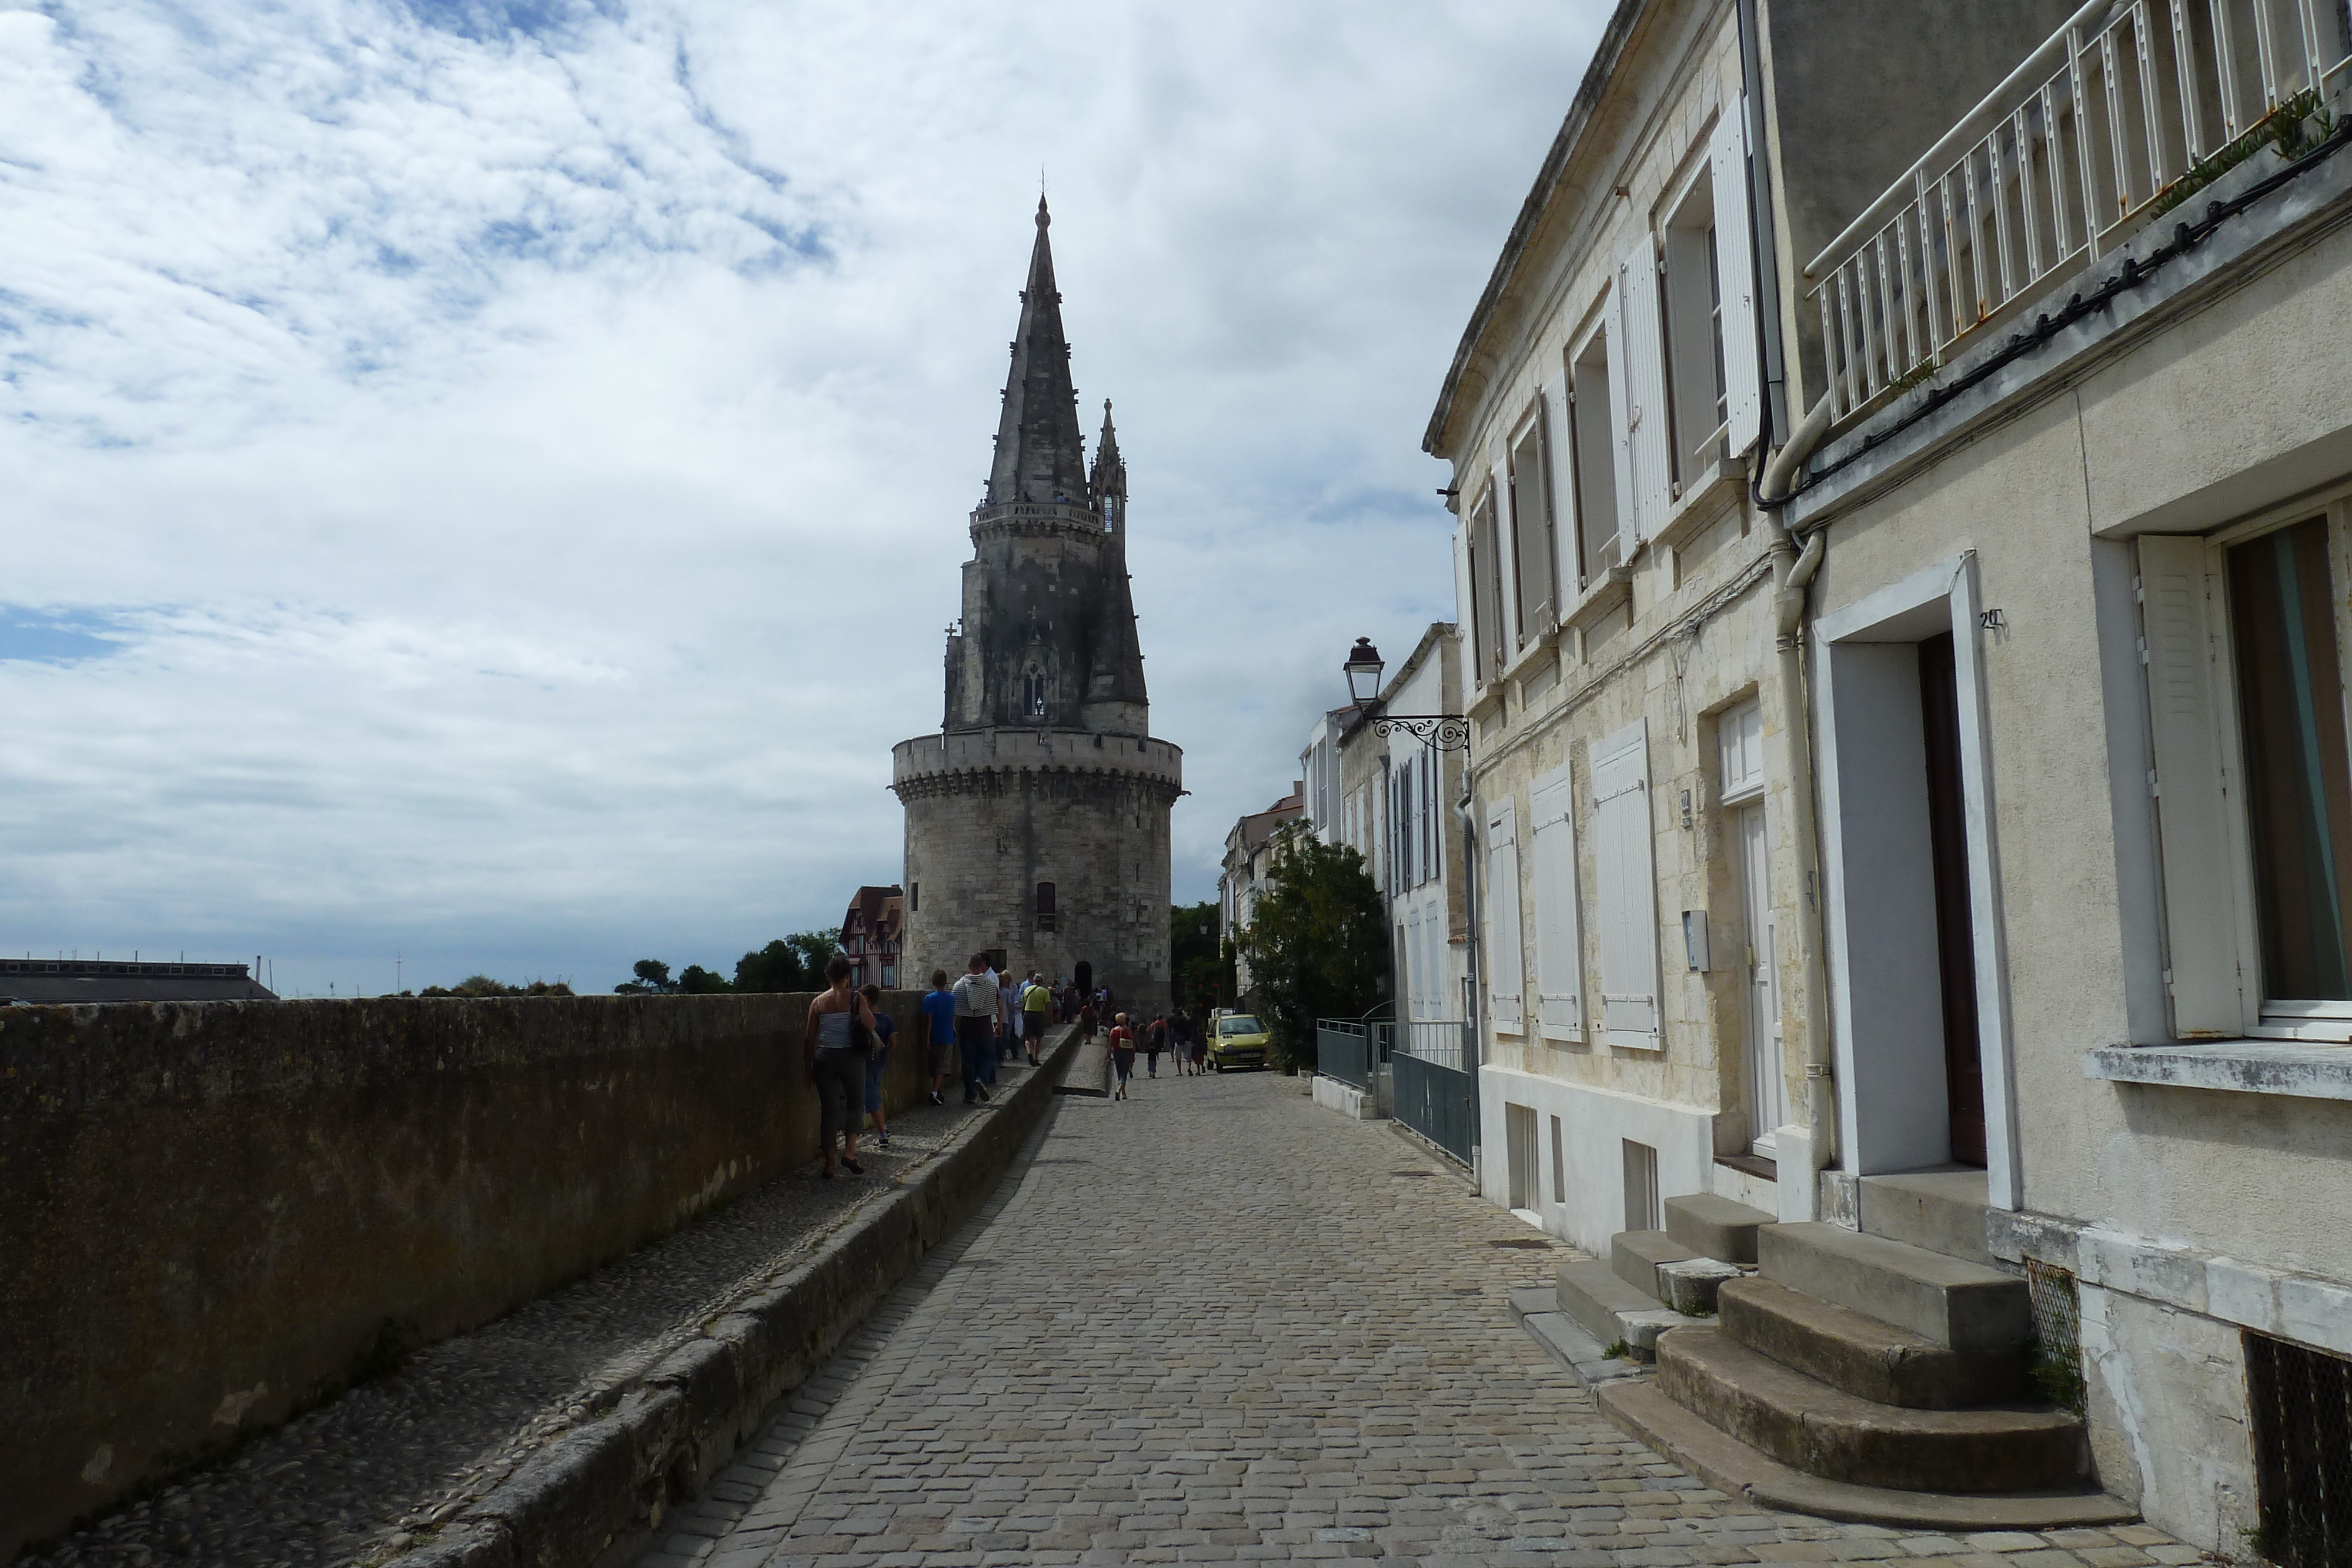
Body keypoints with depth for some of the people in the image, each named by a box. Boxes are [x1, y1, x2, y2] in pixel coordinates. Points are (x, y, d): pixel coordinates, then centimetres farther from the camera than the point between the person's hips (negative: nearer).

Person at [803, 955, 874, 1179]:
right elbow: (871, 1024, -13)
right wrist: (865, 1009, 6)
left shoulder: (818, 1002, 3)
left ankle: (829, 1164, 8)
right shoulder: (855, 998, -5)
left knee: (830, 1109, 8)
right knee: (855, 1105, 14)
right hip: (851, 1057, -2)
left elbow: (810, 1038, 3)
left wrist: (809, 1066, 12)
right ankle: (849, 1151, -4)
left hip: (824, 1057, 2)